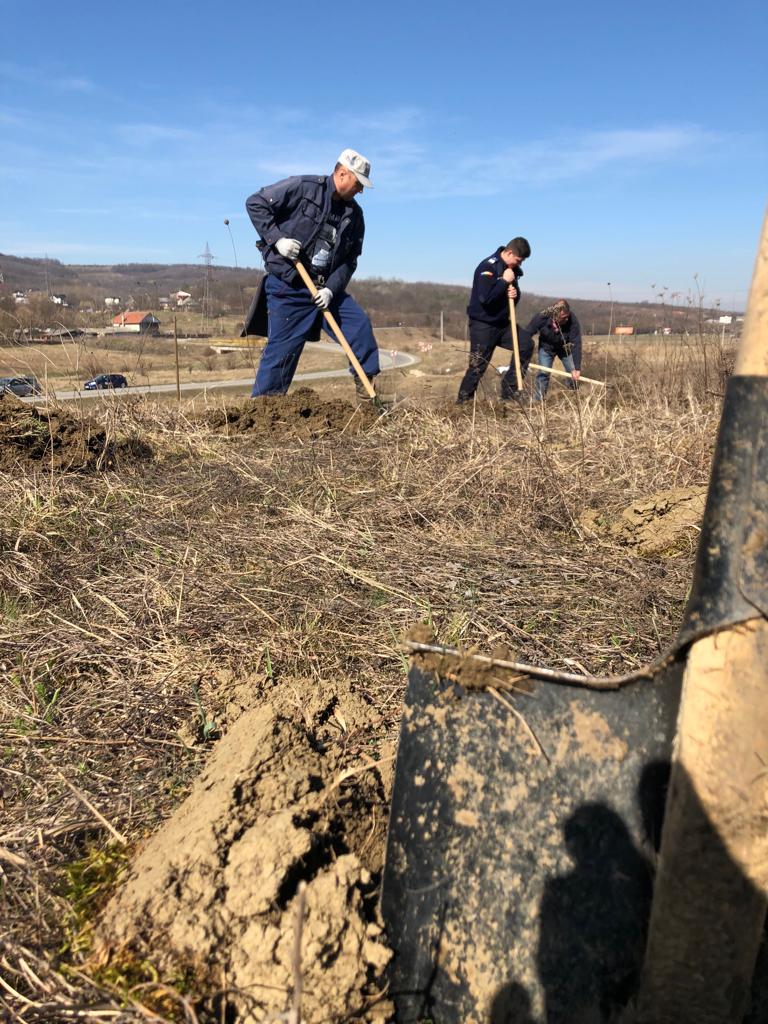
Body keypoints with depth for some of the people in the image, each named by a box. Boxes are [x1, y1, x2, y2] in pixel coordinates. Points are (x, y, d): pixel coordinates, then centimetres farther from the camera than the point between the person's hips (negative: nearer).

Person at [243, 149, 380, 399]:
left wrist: (331, 289, -10)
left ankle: (367, 387, 14)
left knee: (361, 327, -2)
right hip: (287, 286, -6)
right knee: (281, 350, -6)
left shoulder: (354, 214, 7)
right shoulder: (303, 187, -9)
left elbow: (349, 260, 5)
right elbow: (256, 203, -7)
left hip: (326, 287, 6)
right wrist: (276, 238, -18)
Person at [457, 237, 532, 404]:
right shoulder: (488, 267, -18)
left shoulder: (513, 269, 7)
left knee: (526, 344, 3)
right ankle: (463, 403, 6)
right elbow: (485, 298, -28)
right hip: (483, 325, -8)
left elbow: (514, 299, 16)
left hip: (502, 323, 8)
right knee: (477, 367, -7)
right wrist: (505, 281, -21)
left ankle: (509, 390, 9)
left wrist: (515, 295, -8)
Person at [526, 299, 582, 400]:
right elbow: (527, 334, -22)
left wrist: (577, 368, -39)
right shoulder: (542, 317, -34)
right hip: (547, 347, -1)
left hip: (565, 348, 1)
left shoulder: (572, 320, -34)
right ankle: (538, 401, -1)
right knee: (543, 372, -13)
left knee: (575, 374, -2)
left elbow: (576, 344, -34)